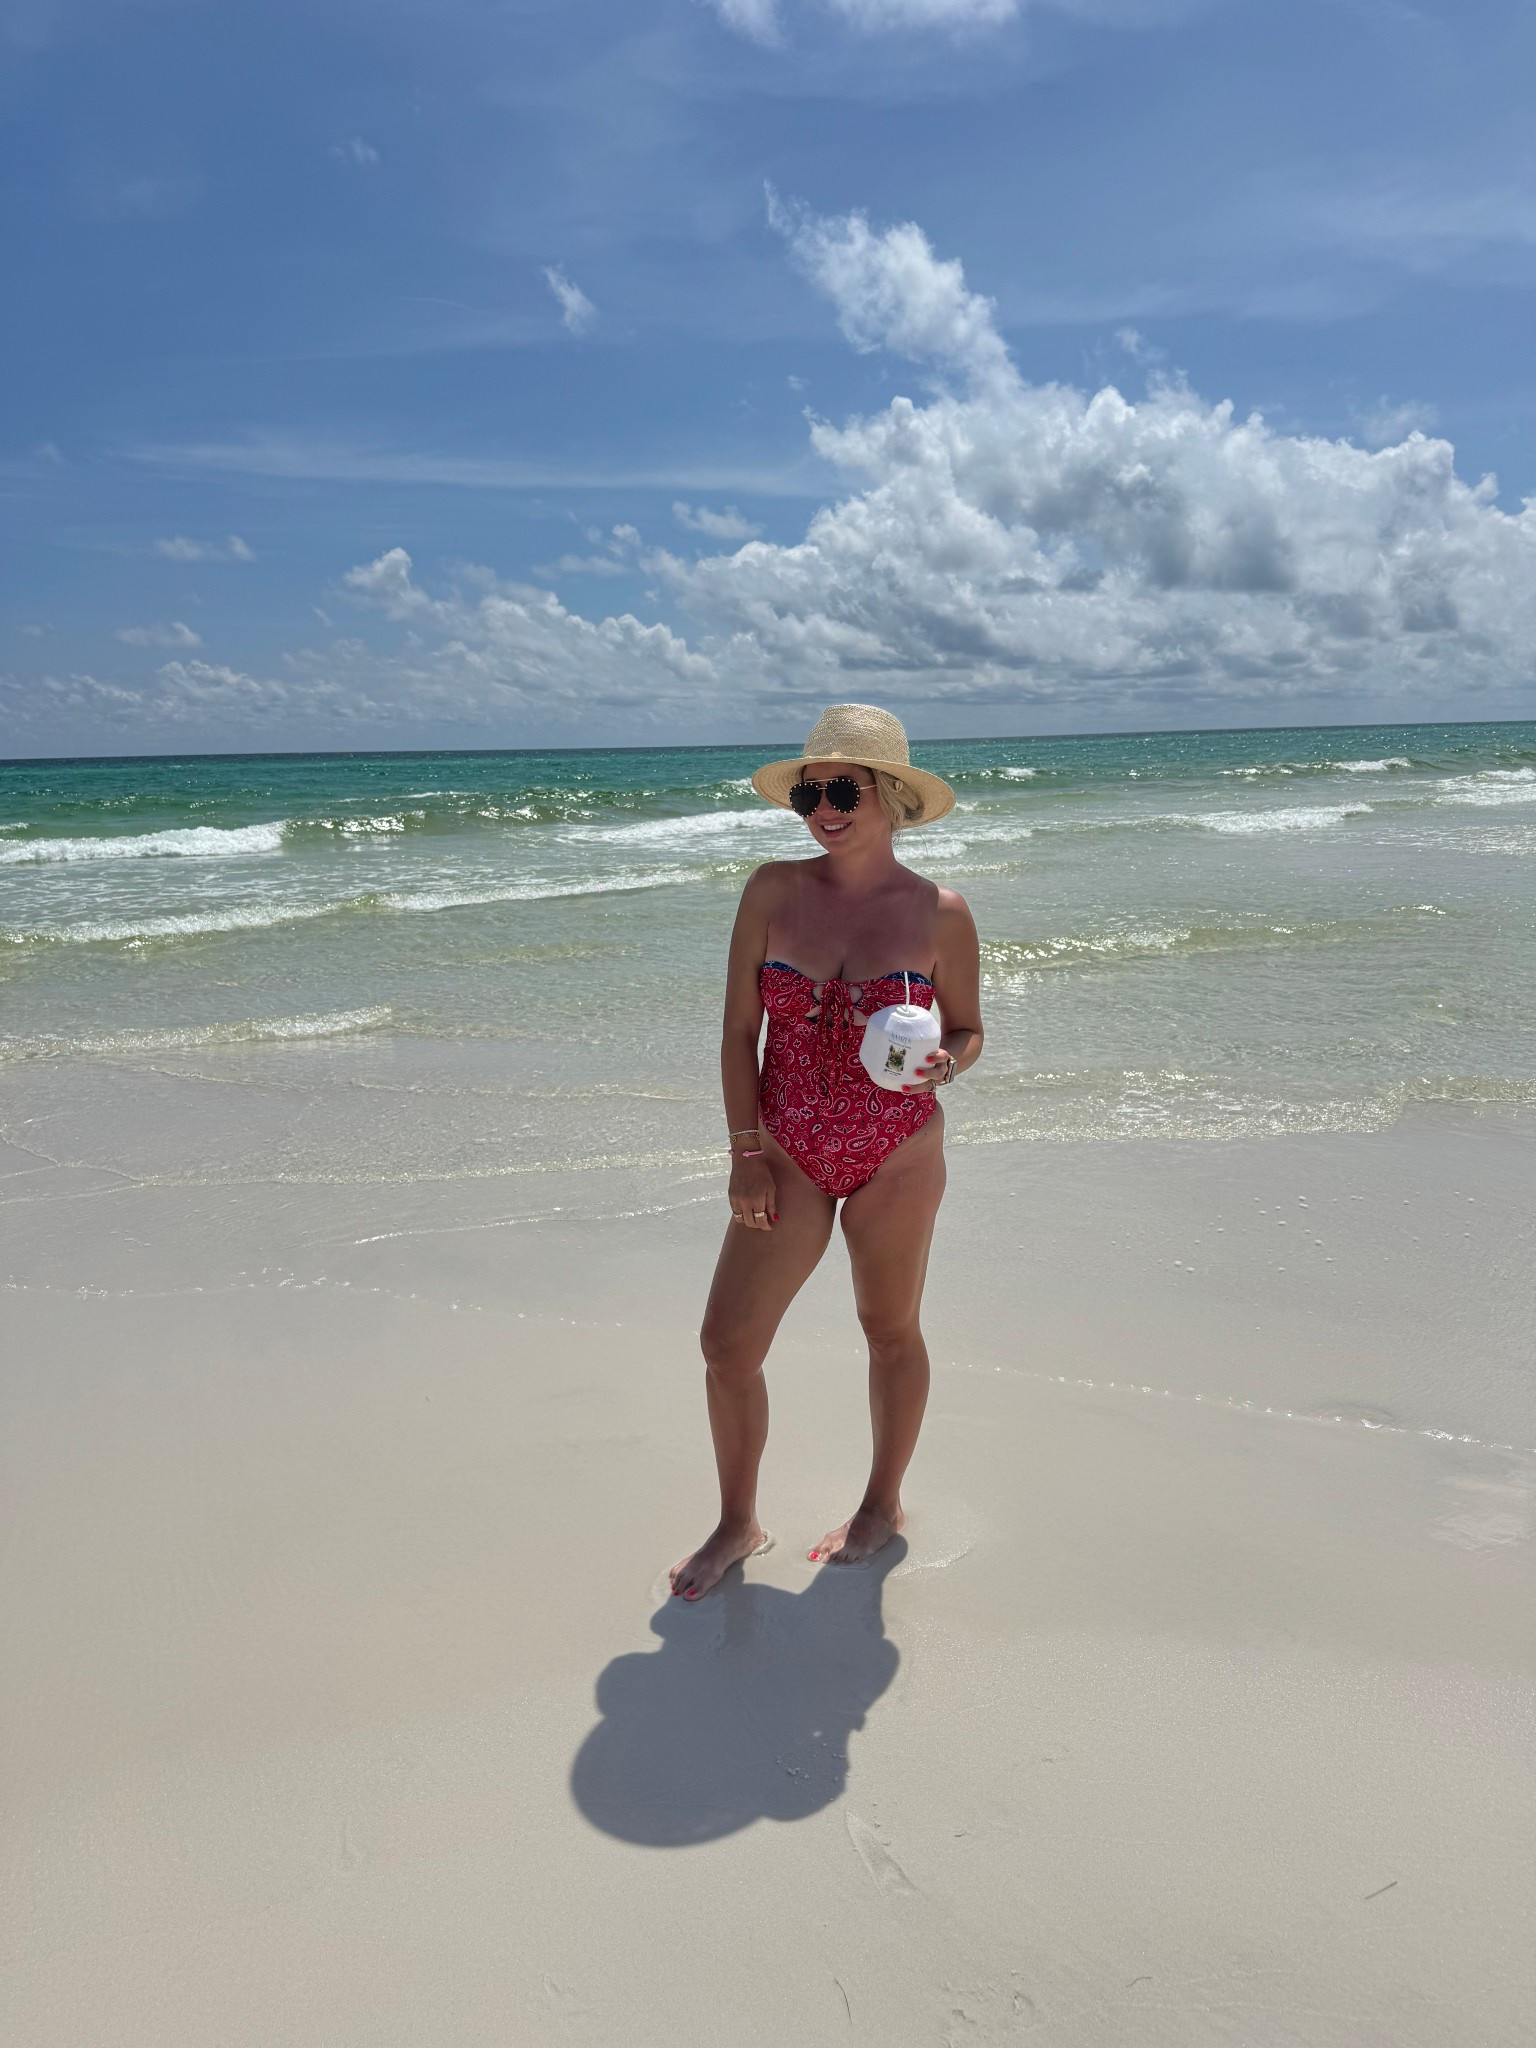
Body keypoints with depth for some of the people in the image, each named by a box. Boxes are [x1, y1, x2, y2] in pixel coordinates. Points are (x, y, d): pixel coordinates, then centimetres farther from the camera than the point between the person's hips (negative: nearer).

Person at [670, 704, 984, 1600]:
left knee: (891, 1331, 15)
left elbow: (968, 1031, 4)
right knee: (728, 1341, 1)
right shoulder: (774, 890, -4)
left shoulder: (939, 913, -6)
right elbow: (740, 1030, -1)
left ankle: (884, 1502, 38)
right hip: (788, 1157, 2)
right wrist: (746, 1150, -7)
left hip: (897, 1159, -1)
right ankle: (738, 1524, 24)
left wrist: (941, 1064, -20)